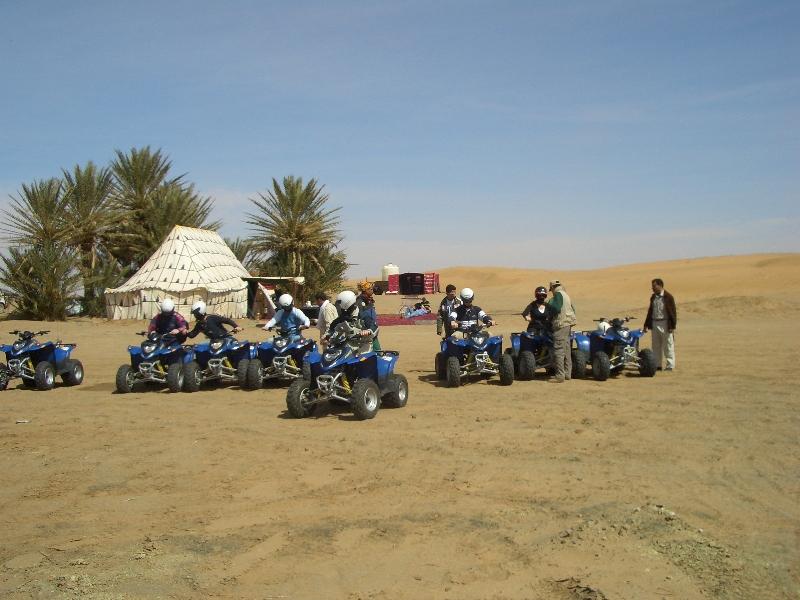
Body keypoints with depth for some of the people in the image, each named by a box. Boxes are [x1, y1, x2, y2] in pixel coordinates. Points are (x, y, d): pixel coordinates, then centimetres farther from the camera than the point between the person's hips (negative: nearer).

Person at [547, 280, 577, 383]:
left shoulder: (558, 294, -10)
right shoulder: (565, 294, 18)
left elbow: (557, 308, -21)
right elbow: (573, 309, 21)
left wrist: (550, 304, -3)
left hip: (561, 324, -10)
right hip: (568, 323, 10)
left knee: (558, 350, -10)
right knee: (566, 349, 15)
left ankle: (560, 375, -12)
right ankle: (567, 373, 21)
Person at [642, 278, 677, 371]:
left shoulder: (668, 297, -8)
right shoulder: (653, 297, 11)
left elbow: (673, 312, -8)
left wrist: (672, 326, -12)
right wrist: (646, 325, 14)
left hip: (665, 324, -6)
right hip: (654, 324, 6)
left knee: (668, 346, 0)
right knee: (656, 346, 11)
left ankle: (670, 366, 6)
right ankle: (657, 365, 18)